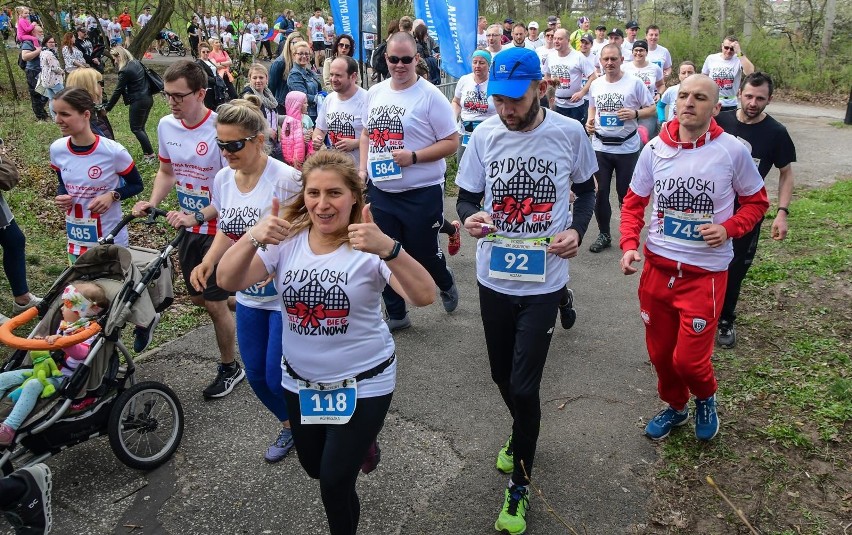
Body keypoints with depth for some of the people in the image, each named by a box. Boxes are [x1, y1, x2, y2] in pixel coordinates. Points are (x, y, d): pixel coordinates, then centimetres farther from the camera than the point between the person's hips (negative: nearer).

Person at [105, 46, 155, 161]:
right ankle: (147, 152, 14)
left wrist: (107, 108, -4)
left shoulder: (125, 71, -17)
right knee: (141, 127, 14)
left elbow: (117, 91, -11)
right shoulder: (136, 62, 6)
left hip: (138, 102, -8)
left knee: (136, 128, 3)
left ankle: (150, 153, 0)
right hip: (148, 98, 8)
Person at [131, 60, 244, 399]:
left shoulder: (220, 130, -22)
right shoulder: (166, 125, -1)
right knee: (198, 297, 18)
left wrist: (197, 216, -30)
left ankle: (230, 368, 23)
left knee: (214, 304, 2)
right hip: (189, 229, 7)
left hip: (219, 229, -7)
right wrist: (152, 203, -4)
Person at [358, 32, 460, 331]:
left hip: (421, 194, -5)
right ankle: (396, 314, 27)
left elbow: (451, 142, -12)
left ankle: (446, 285, 41)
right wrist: (362, 168, 6)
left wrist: (413, 157, -22)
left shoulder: (430, 96, -11)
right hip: (379, 191, 6)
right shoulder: (375, 93, 8)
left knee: (422, 253, 6)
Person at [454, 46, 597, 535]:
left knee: (524, 387, -3)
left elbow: (586, 187, 8)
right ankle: (523, 436, 51)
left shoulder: (569, 133, -9)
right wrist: (470, 217, -21)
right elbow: (466, 197, 3)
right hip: (494, 275, 3)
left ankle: (520, 485, 20)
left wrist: (578, 230, -12)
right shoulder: (485, 134, -5)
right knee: (503, 376, 18)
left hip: (544, 279, -3)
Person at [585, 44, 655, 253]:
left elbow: (652, 109, -2)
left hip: (627, 148, -3)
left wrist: (635, 113, -20)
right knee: (600, 192, 5)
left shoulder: (634, 83, -6)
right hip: (600, 147, 4)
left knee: (625, 193, 6)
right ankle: (604, 234, 19)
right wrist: (590, 121, 2)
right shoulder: (595, 84, 6)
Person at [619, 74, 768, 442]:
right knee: (660, 352, 15)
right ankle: (675, 406, 44)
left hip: (705, 273, -3)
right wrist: (629, 245, -8)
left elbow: (756, 201, 5)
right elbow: (634, 203, 7)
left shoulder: (733, 151, -8)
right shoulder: (655, 149, -1)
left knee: (689, 359, -3)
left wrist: (728, 228, -14)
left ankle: (705, 398, 33)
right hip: (657, 268, 3)